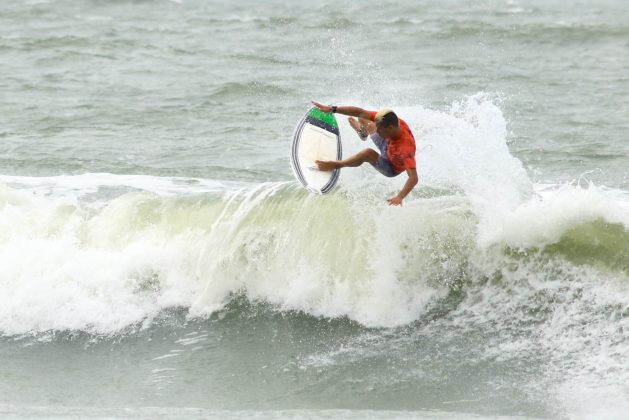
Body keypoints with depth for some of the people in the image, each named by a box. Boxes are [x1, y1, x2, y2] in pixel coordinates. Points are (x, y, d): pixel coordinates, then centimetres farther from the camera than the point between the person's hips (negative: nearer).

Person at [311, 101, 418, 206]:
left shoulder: (405, 147, -47)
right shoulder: (392, 121, -31)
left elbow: (414, 178, -52)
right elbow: (360, 112, -29)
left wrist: (400, 197, -63)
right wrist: (332, 109, -34)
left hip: (392, 168, -6)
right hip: (387, 146, 6)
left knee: (368, 153, -39)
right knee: (362, 119, 23)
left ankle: (336, 165, -12)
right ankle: (362, 132, 64)